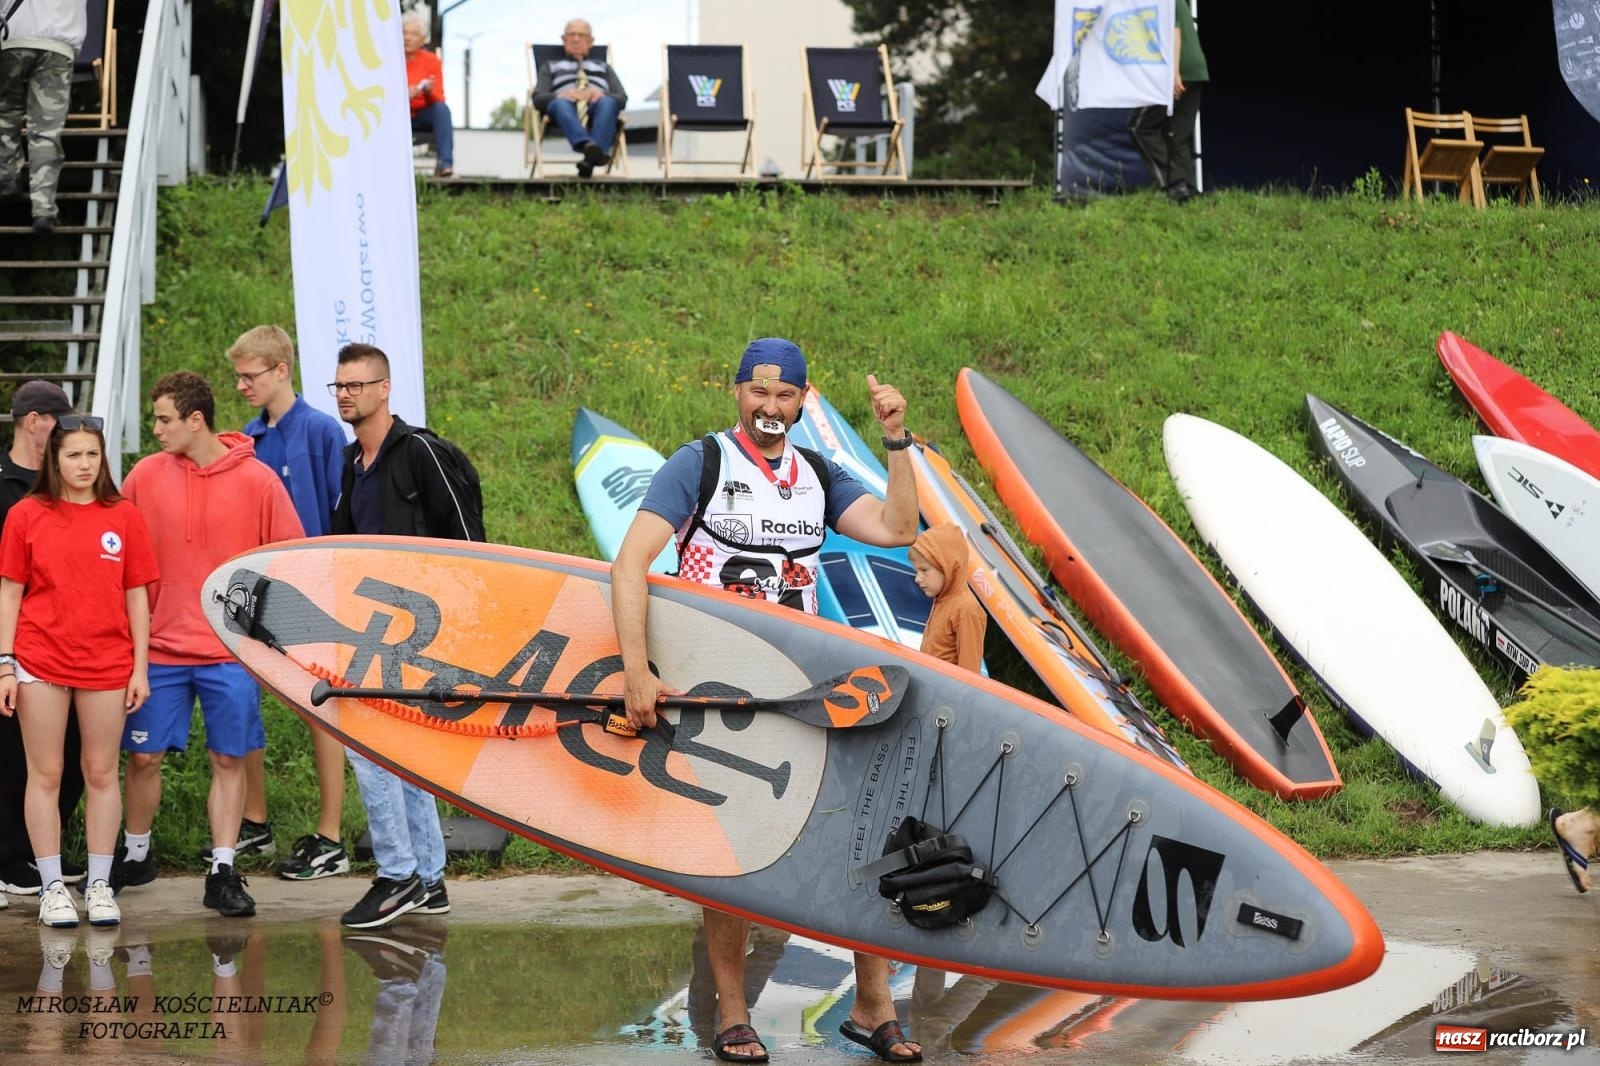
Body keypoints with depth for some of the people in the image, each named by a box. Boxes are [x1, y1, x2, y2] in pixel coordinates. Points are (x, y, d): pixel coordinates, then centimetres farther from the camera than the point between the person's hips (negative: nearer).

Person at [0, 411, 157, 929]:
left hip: (107, 662, 1)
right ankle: (52, 886, 10)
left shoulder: (123, 516, 4)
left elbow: (136, 595, 6)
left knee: (101, 773, 6)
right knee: (45, 774, 3)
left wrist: (140, 668, 2)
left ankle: (99, 885, 14)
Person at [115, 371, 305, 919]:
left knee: (229, 760, 1)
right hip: (157, 647, 2)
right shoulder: (145, 476, 1)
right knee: (144, 756, 5)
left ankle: (223, 872, 8)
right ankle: (135, 854, 25)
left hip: (232, 650, -2)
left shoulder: (258, 481, -5)